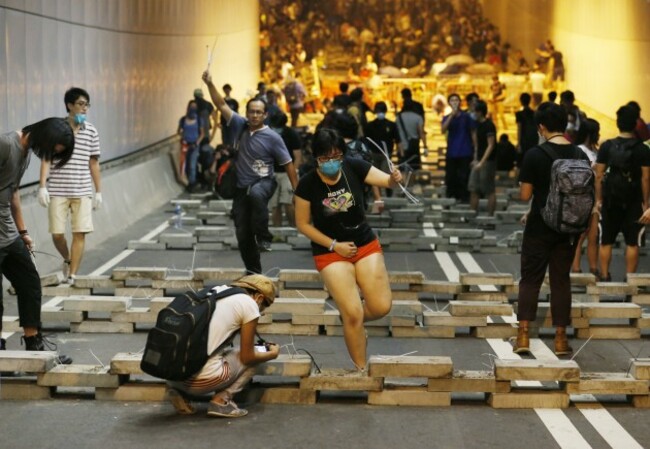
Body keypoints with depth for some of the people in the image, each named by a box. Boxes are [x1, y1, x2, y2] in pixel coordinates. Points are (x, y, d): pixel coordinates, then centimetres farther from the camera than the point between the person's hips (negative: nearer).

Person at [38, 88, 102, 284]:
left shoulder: (91, 131, 5)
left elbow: (93, 163, 11)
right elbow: (46, 159, -3)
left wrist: (99, 192, 10)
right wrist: (42, 187, -11)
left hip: (83, 191, 2)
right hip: (58, 191, -2)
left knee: (80, 233, -5)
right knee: (57, 233, -1)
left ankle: (72, 276, 1)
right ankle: (67, 260, 29)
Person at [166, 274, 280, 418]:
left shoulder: (215, 291, 20)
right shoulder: (249, 304, 1)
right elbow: (247, 357, 7)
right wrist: (272, 354, 25)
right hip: (201, 379, -6)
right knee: (253, 356, 18)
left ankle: (179, 390, 13)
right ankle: (221, 400, 1)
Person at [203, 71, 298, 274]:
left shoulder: (272, 137, -8)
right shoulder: (239, 126, 2)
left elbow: (288, 164, -4)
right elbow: (222, 105, -3)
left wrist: (297, 190, -8)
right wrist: (210, 84, -17)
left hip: (263, 183, -4)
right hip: (241, 187, 4)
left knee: (255, 194, -42)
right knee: (242, 234, 4)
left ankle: (263, 237, -28)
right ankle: (253, 271, 19)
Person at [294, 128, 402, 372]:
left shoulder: (355, 168, -11)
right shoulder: (307, 184, -15)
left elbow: (386, 181, -19)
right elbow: (303, 224, -7)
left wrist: (394, 179, -44)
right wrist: (334, 245, -12)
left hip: (366, 244, 3)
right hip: (331, 252, -3)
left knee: (381, 307, -5)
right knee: (353, 314, -11)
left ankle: (351, 320, 29)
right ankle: (361, 370, 7)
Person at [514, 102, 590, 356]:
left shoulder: (535, 155, -14)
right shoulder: (580, 156, -1)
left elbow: (525, 195, -13)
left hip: (539, 229, -3)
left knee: (530, 280, 7)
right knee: (561, 281, 10)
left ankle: (523, 336, 3)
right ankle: (561, 339, 12)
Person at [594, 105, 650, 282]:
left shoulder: (607, 146, -3)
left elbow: (599, 175, -3)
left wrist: (598, 199, 5)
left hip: (610, 200, 2)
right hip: (634, 201, -1)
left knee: (606, 241, 11)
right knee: (632, 242, 3)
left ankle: (605, 276, 13)